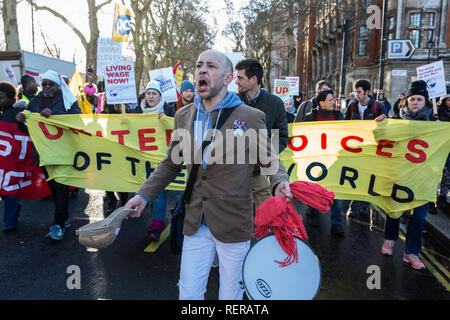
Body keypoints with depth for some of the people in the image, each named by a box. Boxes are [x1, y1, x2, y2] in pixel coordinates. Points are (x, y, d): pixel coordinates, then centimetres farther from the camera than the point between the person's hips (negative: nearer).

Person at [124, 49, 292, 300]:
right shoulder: (184, 116, 4)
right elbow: (171, 164, 13)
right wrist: (144, 195, 5)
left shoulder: (251, 117, -9)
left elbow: (270, 160, 2)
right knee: (188, 294, 15)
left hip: (233, 226, -3)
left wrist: (280, 182, -19)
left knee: (231, 296, 15)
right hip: (196, 225, 3)